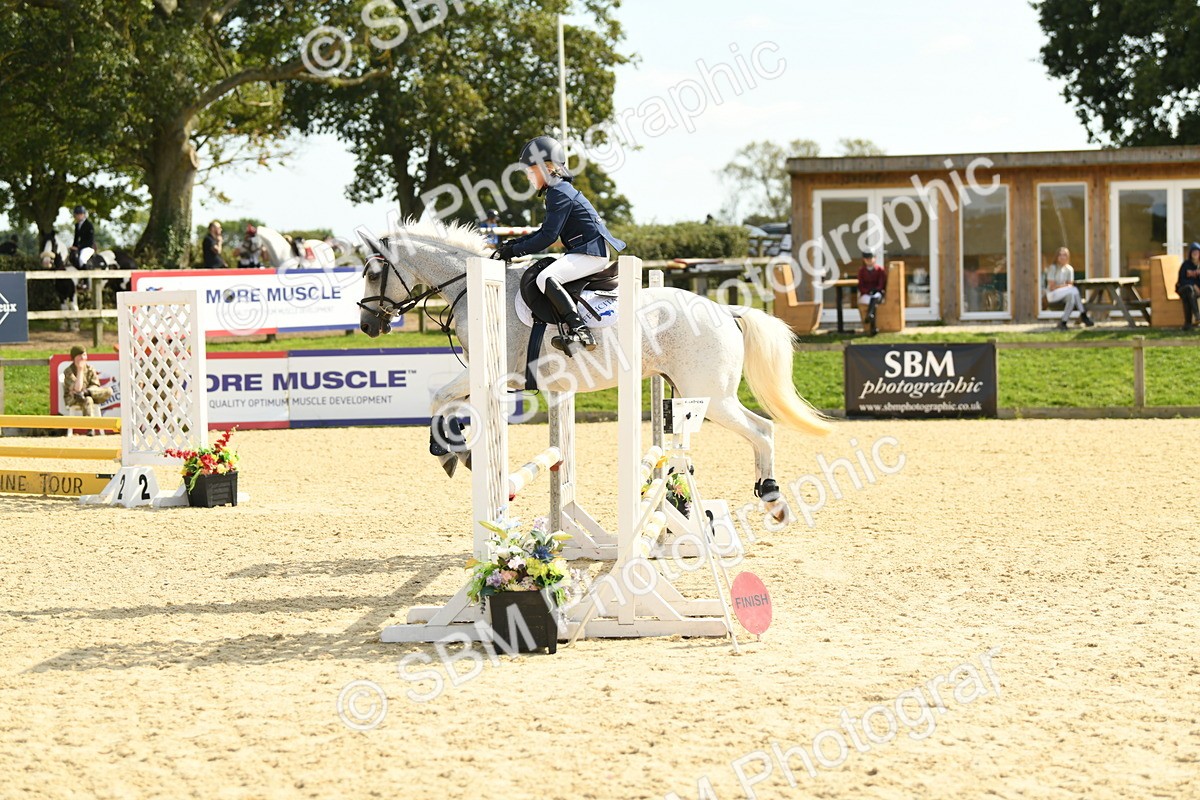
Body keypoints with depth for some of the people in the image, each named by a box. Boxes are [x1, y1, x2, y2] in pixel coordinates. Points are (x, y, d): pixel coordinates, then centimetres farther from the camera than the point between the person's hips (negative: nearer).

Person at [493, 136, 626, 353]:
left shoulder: (559, 193, -13)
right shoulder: (559, 191, 19)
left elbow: (548, 236, -19)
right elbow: (546, 231, 24)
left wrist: (516, 250, -13)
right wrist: (514, 243, 15)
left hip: (591, 252, -11)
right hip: (585, 251, 11)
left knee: (546, 278, -26)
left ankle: (580, 331, -34)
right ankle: (567, 327, 3)